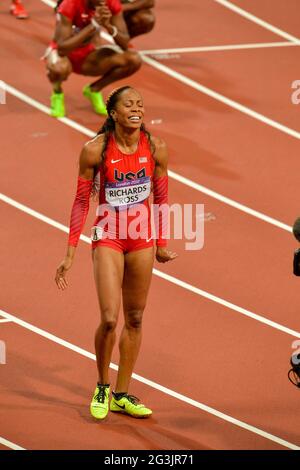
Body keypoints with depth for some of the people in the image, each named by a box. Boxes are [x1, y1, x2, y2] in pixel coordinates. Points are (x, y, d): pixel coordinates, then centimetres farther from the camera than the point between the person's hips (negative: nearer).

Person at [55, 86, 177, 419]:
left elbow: (160, 198, 8)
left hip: (142, 239, 4)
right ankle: (102, 387, 12)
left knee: (134, 318, 9)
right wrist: (70, 255, -6)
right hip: (107, 238, -4)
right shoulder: (95, 150, -13)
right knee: (109, 319, -13)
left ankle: (121, 395, 21)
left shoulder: (156, 148, -5)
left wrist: (161, 245, 14)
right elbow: (81, 202, -5)